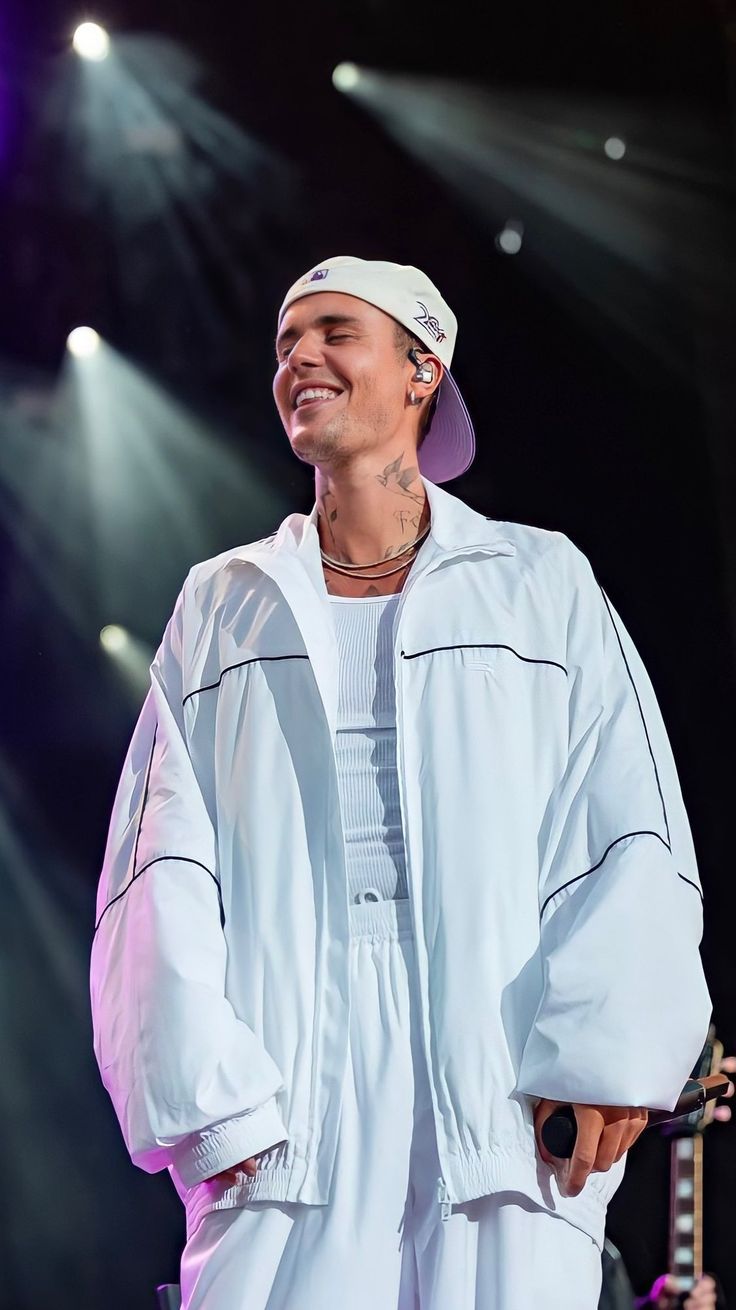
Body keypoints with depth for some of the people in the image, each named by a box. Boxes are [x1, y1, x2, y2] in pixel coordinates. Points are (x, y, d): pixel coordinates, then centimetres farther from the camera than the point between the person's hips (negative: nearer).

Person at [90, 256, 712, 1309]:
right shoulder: (222, 608, 19)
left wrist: (604, 1052, -12)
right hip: (286, 1128, 1)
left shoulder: (543, 585, 14)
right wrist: (202, 1091, -7)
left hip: (506, 1120, -1)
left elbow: (630, 842, 4)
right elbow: (161, 875, 8)